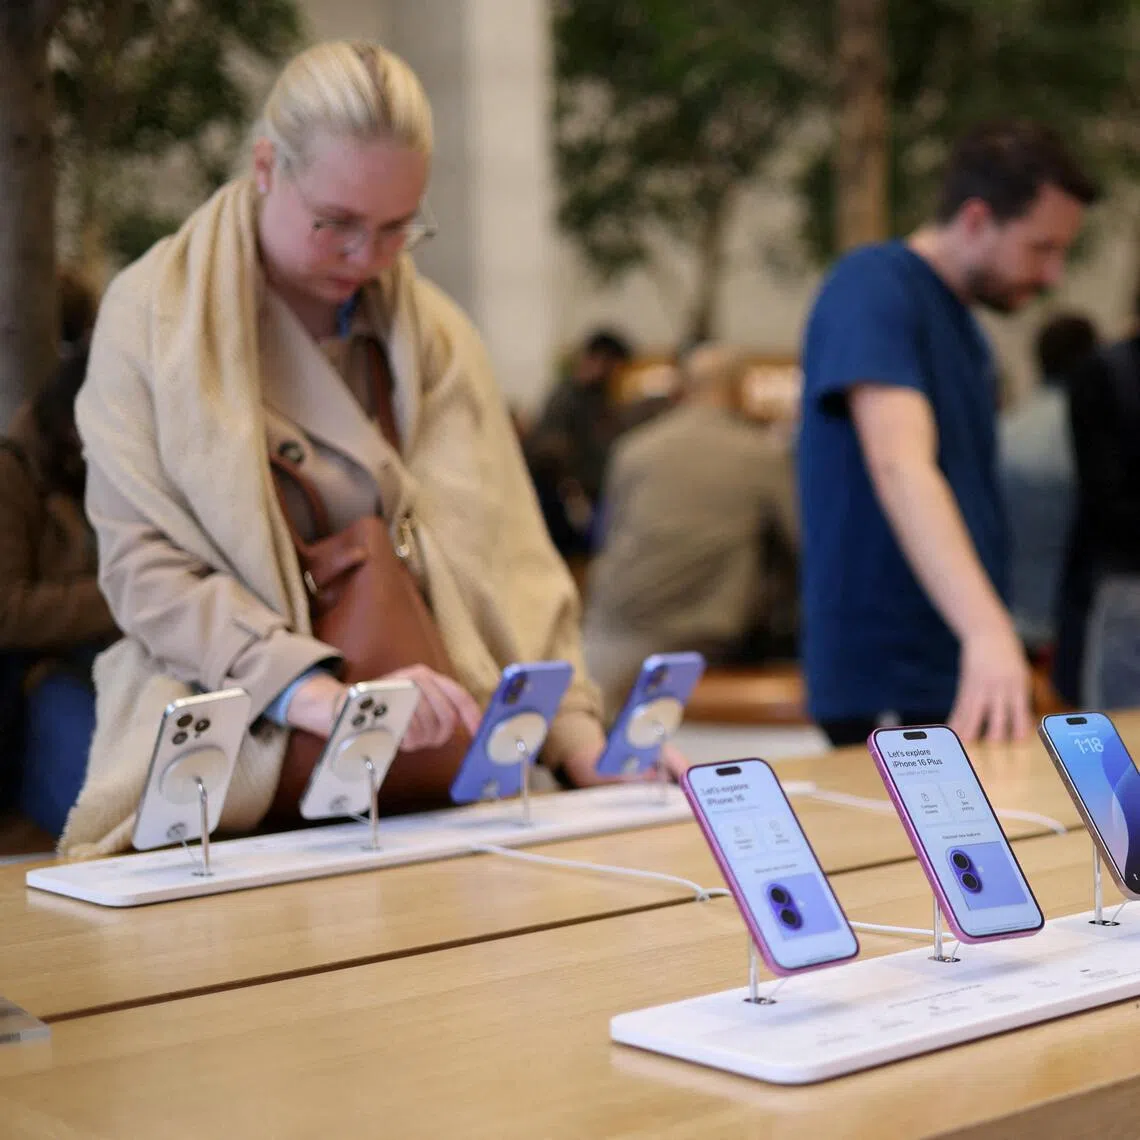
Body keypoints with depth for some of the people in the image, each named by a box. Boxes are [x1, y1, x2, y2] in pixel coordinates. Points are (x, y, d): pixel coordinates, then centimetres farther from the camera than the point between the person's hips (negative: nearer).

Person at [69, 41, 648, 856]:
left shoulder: (433, 331, 14)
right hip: (229, 778, -3)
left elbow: (506, 555, 11)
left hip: (431, 778, 3)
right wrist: (319, 695, -22)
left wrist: (575, 728, -5)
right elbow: (145, 567, -7)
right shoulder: (156, 316, 1)